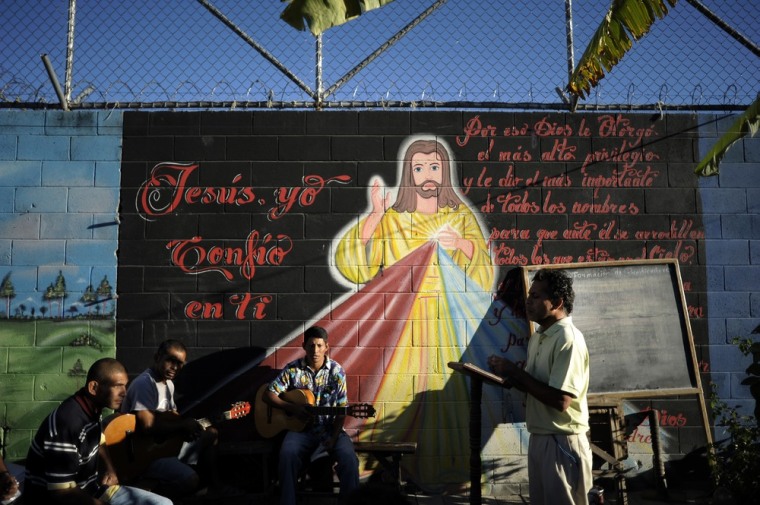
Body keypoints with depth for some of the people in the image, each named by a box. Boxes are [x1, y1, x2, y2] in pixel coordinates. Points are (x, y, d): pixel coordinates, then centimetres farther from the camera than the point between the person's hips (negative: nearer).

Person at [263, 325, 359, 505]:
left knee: (349, 457, -27)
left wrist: (334, 437, -14)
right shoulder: (293, 369, -3)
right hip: (301, 428, 0)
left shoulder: (336, 371, -3)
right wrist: (291, 408, -15)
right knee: (287, 453, -31)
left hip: (330, 428, 0)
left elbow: (341, 409, -2)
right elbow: (268, 394, -2)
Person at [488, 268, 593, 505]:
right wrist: (507, 374, -2)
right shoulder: (537, 337, 9)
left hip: (563, 443, -8)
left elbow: (560, 400, -25)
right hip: (538, 439, 8)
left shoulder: (568, 339, -19)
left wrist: (515, 371, -18)